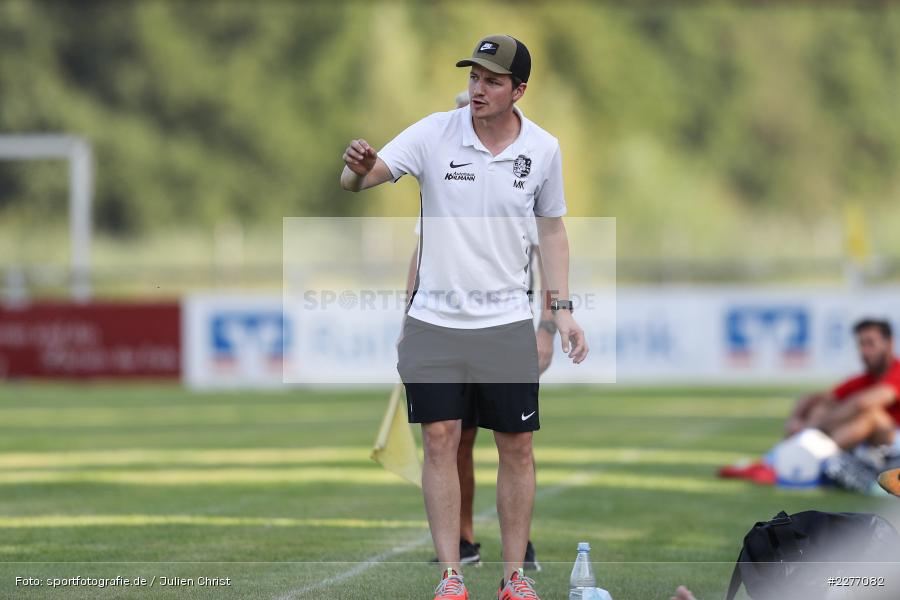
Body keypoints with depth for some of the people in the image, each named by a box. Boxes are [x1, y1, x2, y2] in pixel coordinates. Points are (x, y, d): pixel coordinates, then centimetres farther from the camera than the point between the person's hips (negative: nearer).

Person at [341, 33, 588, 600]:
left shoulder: (543, 149, -2)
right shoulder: (434, 134, -8)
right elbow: (359, 179, -14)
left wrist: (562, 308, 4)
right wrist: (358, 169, -38)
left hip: (507, 321, 1)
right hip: (435, 318, -1)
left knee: (517, 446, 2)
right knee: (440, 440, -3)